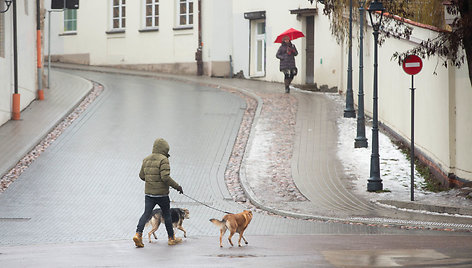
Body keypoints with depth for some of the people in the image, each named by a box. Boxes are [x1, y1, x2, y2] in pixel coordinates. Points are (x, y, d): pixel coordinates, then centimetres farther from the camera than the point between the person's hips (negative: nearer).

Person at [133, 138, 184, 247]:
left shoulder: (146, 160, 8)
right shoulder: (163, 160, -13)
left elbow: (142, 175, 14)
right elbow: (165, 177, -22)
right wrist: (177, 186, -13)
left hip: (148, 193, 5)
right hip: (161, 193, -5)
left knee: (146, 214, 3)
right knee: (167, 215, 9)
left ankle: (138, 234, -17)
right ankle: (171, 238, 19)